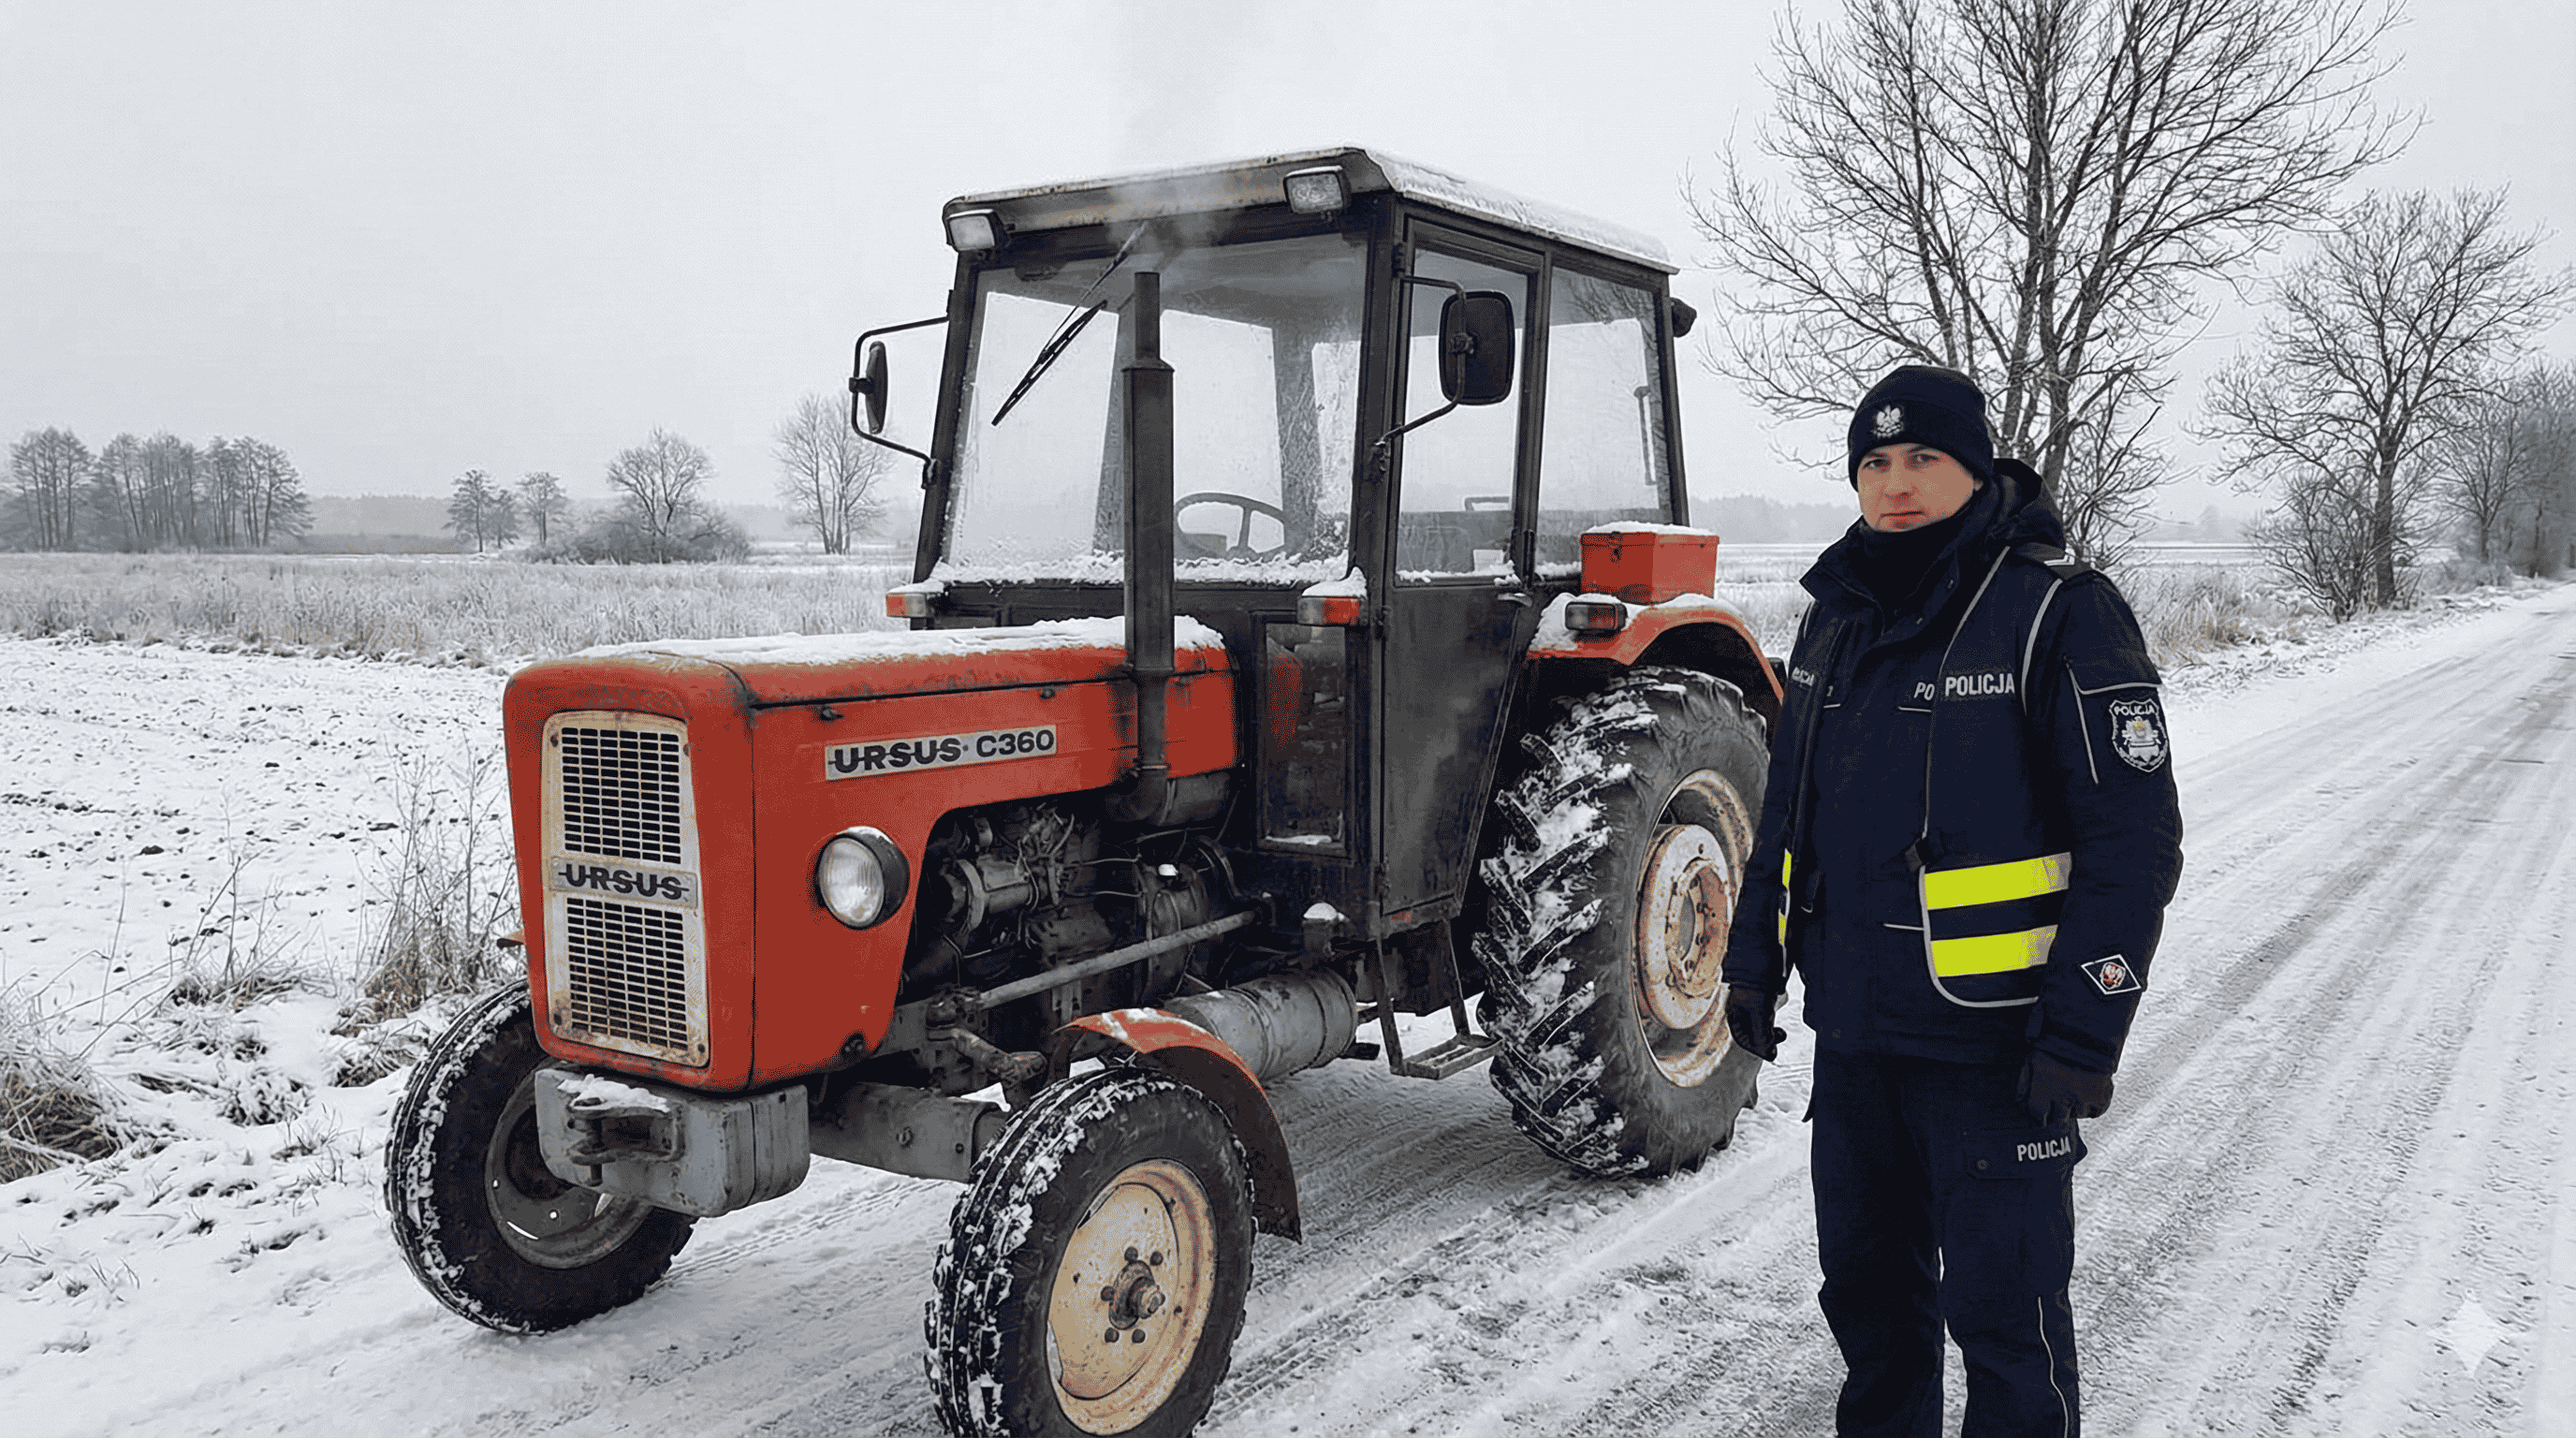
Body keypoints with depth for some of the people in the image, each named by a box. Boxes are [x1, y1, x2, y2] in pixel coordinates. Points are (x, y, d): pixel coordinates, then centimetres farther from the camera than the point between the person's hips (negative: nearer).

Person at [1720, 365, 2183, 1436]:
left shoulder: (2057, 612, -12)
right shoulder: (1838, 617, 10)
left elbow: (2134, 835, -14)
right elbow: (1790, 804, 19)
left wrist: (2085, 1034, -18)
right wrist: (1755, 959, 16)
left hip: (1994, 1042, -6)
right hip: (1853, 1027, 7)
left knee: (2001, 1306, 4)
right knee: (1866, 1282, 19)